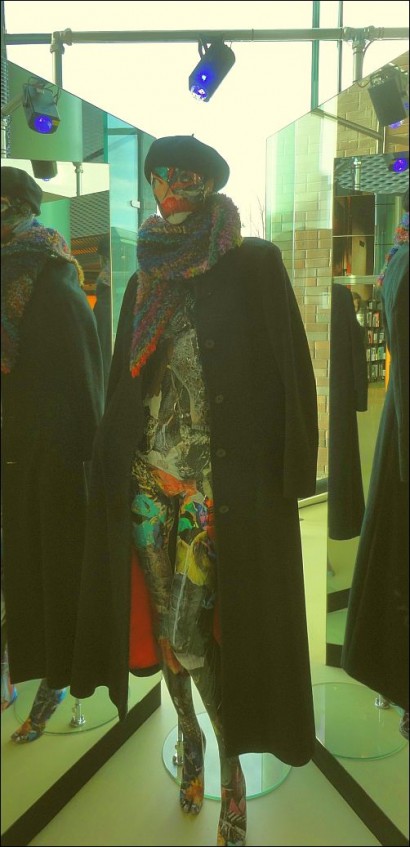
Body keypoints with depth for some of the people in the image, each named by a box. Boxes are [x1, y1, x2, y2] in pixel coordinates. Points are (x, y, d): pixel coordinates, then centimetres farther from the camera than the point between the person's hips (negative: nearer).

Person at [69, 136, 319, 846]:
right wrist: (118, 464, 9)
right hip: (149, 480, 5)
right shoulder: (146, 281, 12)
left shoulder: (253, 264, -2)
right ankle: (190, 735, 35)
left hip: (220, 483, -4)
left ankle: (230, 766, 19)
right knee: (164, 623, 11)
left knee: (190, 631, -4)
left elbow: (287, 371, -5)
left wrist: (282, 477, -9)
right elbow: (124, 382, 14)